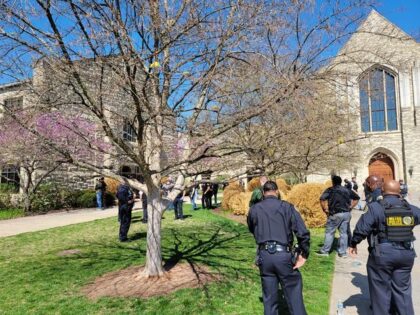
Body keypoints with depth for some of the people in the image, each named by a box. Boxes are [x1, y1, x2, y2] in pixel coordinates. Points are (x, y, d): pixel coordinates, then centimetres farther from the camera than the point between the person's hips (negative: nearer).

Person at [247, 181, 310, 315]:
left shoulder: (254, 209, 4)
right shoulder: (287, 207, -3)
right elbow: (303, 233, -8)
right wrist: (303, 254, 1)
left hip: (264, 255, 2)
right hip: (283, 255, -2)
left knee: (269, 296, 15)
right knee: (293, 292, 12)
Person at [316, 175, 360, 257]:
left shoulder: (330, 190, -5)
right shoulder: (347, 190, 11)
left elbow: (322, 199, -19)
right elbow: (357, 198, 17)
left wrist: (325, 209, -8)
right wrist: (350, 207, 14)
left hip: (335, 214, -5)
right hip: (346, 214, 5)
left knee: (329, 232, 5)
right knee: (344, 233, 11)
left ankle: (325, 251, 11)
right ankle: (343, 252, 16)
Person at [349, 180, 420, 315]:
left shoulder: (376, 207, -12)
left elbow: (361, 229, -14)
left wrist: (353, 244, 1)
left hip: (382, 253, -4)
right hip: (406, 253, 4)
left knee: (381, 289, 10)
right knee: (402, 289, 18)